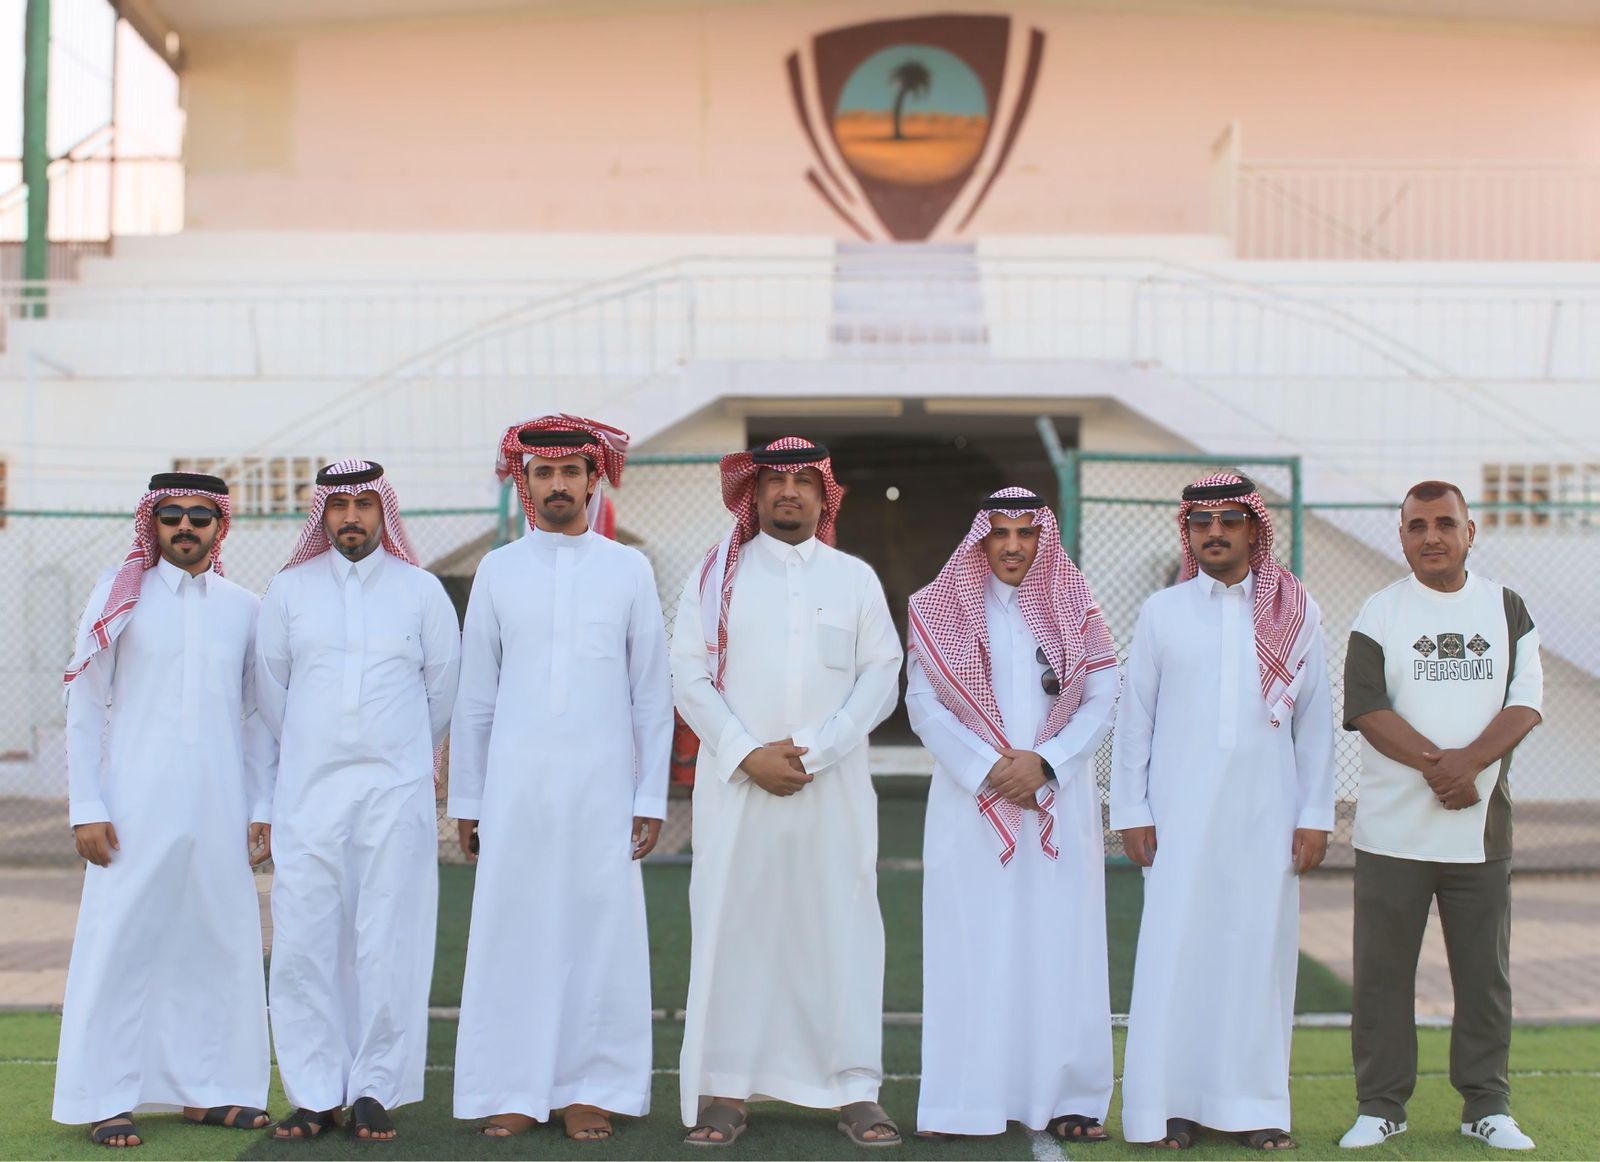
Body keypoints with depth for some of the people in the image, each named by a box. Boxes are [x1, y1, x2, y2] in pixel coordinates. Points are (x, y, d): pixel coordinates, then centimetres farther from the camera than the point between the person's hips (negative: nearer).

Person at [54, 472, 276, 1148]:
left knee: (220, 946, 5)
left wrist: (262, 808, 7)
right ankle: (109, 1099, 6)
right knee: (122, 945, -2)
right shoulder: (121, 598, 4)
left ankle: (207, 1090, 16)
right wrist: (86, 807, -4)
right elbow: (84, 707, 3)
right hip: (136, 807, -3)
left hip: (220, 811, 3)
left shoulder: (244, 609, 11)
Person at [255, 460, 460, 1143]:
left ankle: (374, 1091, 7)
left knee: (388, 946, -2)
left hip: (396, 792, -1)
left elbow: (444, 682, 14)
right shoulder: (289, 590, 7)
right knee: (302, 945, -2)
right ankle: (314, 1094, 6)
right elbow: (270, 684, 15)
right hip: (308, 791, 1)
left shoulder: (421, 590, 5)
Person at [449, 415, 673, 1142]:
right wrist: (466, 800, 8)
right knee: (513, 933, 1)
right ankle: (510, 1090, 11)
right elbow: (475, 694, 9)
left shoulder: (629, 570, 4)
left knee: (602, 935, 1)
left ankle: (593, 1089, 11)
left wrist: (651, 798, 1)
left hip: (603, 788, 0)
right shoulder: (498, 571, 6)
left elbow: (653, 693, 5)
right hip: (515, 787, 1)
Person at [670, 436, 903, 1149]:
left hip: (834, 789, 1)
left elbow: (880, 679, 3)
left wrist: (811, 752, -9)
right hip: (736, 787, 0)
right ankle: (724, 1089, 5)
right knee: (731, 928, -2)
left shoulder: (855, 578, 11)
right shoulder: (717, 577, 9)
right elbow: (690, 677, 2)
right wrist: (748, 755, -10)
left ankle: (855, 1091, 6)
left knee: (841, 929, 0)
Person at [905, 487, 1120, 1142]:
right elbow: (923, 703, -1)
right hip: (969, 802, -1)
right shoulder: (942, 608, 5)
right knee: (969, 946, -2)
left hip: (1059, 802, 1)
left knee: (1059, 945, 0)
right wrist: (987, 769, -11)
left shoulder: (1075, 609, 8)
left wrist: (1044, 762, -11)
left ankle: (1065, 1099, 6)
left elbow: (1102, 698, 3)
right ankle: (959, 1103, 2)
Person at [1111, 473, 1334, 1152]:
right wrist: (1130, 811, 1)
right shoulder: (1162, 613, 6)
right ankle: (1170, 1104, 6)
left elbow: (1315, 720, 6)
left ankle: (1252, 1106, 12)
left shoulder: (1295, 615, 6)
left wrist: (1315, 815, 2)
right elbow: (1134, 716, 6)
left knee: (1260, 951, 2)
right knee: (1175, 952, -2)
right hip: (1180, 816, -1)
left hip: (1267, 816, 1)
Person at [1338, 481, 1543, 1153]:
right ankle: (1380, 1105, 13)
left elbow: (1526, 702, -1)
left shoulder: (1507, 610, 8)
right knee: (1383, 971, 3)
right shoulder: (1379, 614, 3)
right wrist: (1435, 764, -20)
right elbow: (1368, 709, -7)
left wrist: (1468, 761, -17)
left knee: (1485, 971, 6)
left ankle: (1487, 1106, 17)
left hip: (1482, 828, 1)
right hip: (1393, 828, -1)